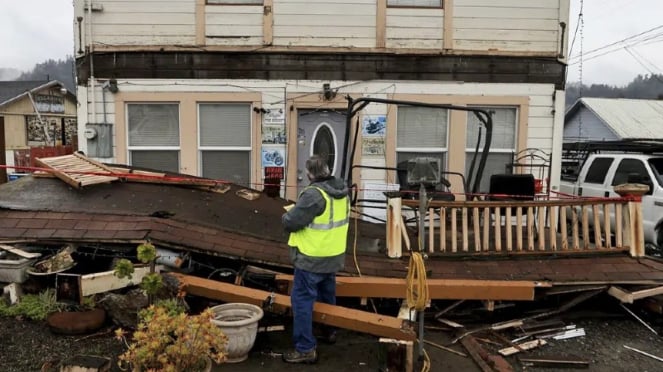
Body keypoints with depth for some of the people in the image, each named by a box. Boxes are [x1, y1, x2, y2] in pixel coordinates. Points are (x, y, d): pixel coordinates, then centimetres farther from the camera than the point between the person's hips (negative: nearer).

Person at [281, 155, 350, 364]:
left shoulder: (314, 194, -25)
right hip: (334, 255, 9)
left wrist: (287, 215, 0)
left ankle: (305, 349, 5)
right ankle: (330, 330, 44)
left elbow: (291, 222, -23)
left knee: (302, 301, 1)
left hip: (312, 259, -8)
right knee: (327, 295, 26)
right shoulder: (341, 191, 2)